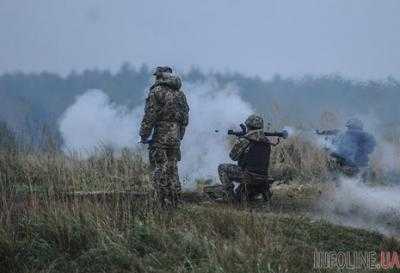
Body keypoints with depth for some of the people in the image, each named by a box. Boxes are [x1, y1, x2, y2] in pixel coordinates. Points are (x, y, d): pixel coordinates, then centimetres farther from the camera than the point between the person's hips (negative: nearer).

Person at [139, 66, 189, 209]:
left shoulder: (157, 91, -8)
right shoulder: (180, 93, 13)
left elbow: (150, 116, -12)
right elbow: (185, 117, 16)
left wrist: (144, 135, -5)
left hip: (161, 137, -7)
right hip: (176, 138, 7)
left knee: (160, 171, -4)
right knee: (173, 170, 13)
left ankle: (165, 205, -8)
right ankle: (175, 204, 15)